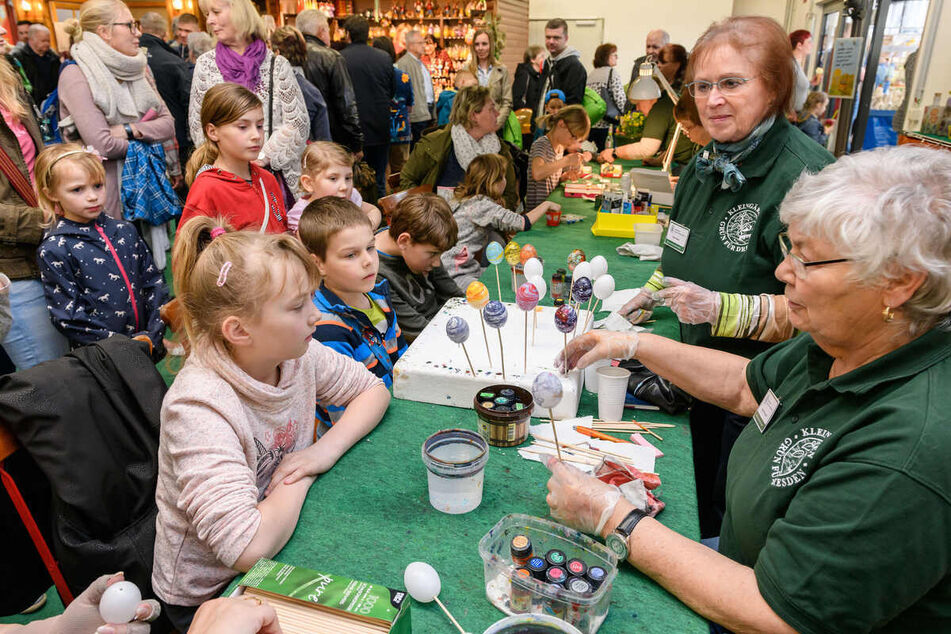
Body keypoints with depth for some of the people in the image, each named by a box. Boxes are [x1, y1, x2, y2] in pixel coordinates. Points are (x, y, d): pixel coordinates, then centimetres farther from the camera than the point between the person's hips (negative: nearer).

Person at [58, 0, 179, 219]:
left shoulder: (139, 68, 9)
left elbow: (168, 123, 3)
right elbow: (102, 145, -18)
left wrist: (130, 130, -12)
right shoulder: (75, 75, -9)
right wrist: (146, 137, -4)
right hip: (107, 183, -5)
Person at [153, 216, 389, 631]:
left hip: (281, 541, 6)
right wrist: (302, 477, -20)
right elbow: (248, 546, -38)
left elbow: (373, 389, 1)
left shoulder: (297, 354, -12)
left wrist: (327, 448, -15)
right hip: (209, 594, -5)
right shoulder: (199, 406, -31)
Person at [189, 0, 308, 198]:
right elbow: (197, 125, 7)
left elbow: (299, 123, -3)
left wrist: (263, 158, -10)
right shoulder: (206, 64, 7)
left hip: (271, 172, -1)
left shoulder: (277, 65, 2)